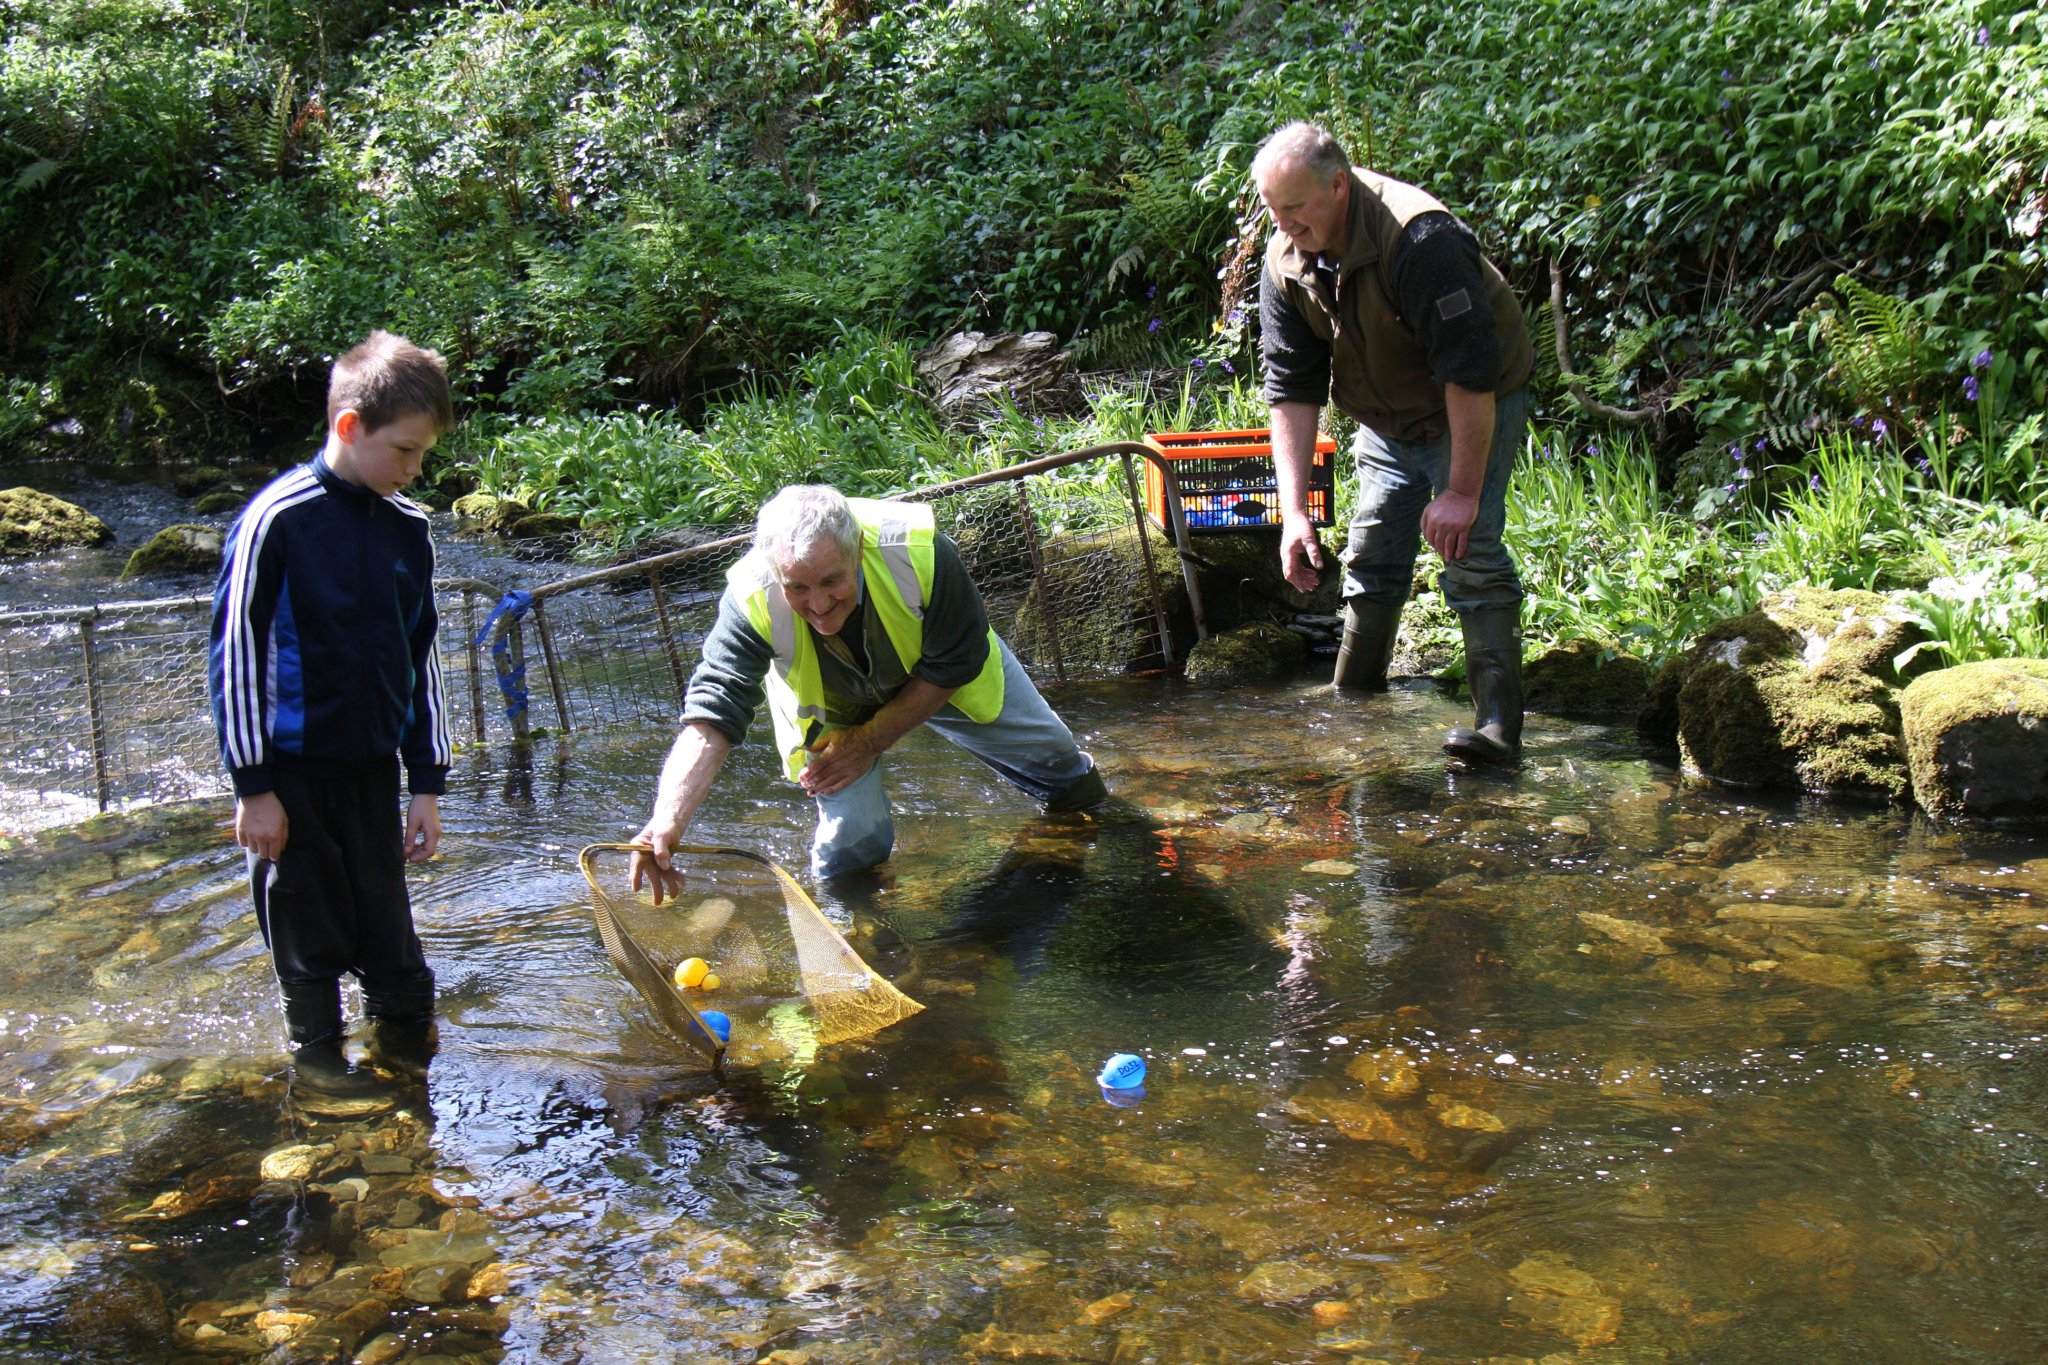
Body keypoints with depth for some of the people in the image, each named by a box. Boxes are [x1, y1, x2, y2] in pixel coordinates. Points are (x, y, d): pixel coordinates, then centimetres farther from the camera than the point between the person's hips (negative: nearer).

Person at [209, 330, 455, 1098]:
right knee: (308, 919, 10)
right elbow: (235, 653, -12)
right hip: (293, 767, -4)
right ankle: (315, 1051, 27)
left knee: (386, 911, 13)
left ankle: (406, 1035, 29)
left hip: (372, 760, 4)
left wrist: (427, 782, 8)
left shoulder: (408, 528, 2)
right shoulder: (276, 520, -15)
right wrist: (252, 786, -11)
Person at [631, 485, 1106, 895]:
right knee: (853, 838, -18)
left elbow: (955, 665, -26)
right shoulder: (752, 600, -42)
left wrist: (871, 742, -26)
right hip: (831, 704, -1)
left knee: (1046, 751, 15)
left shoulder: (918, 550, -42)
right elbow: (711, 714, -46)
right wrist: (667, 820, -60)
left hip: (931, 680, 1)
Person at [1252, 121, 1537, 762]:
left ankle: (1499, 722, -22)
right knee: (1370, 558, 7)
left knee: (1470, 553, -19)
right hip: (1387, 420, 7)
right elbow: (1290, 387, -10)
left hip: (1477, 411, -7)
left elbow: (1470, 372, -34)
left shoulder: (1420, 239, -35)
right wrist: (1294, 510, -17)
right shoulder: (1285, 262, -12)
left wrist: (1461, 492, -32)